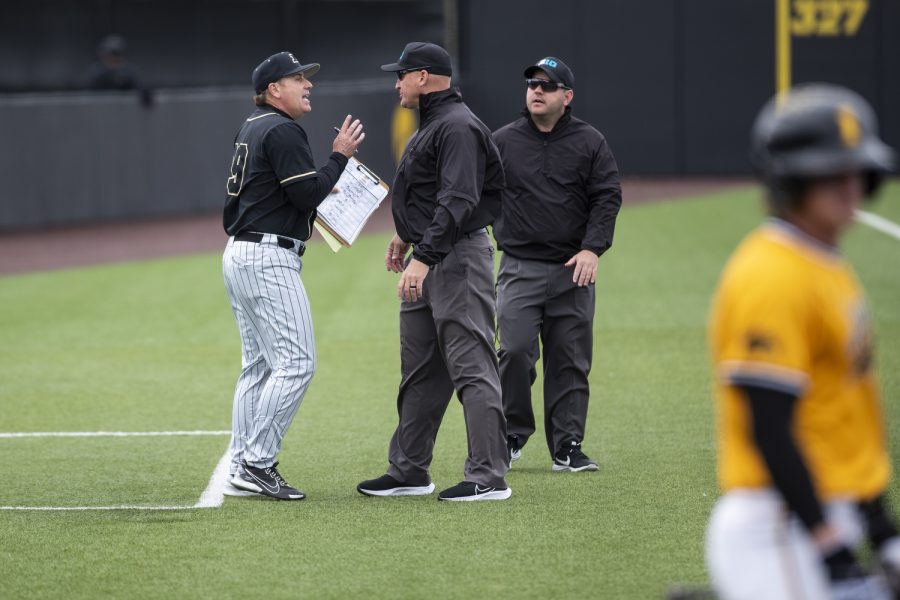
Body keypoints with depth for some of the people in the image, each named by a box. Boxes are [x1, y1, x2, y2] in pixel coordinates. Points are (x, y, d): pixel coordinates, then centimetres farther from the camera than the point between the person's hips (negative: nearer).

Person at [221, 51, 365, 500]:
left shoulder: (250, 128, 18)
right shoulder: (282, 131, -13)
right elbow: (308, 194, -19)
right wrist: (339, 156, -8)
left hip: (238, 254, 11)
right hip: (268, 258, -11)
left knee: (258, 364, 13)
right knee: (295, 361, -11)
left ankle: (242, 466, 13)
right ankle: (257, 463, -14)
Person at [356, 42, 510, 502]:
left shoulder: (457, 126, -16)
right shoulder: (431, 124, 18)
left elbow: (459, 201, -26)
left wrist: (423, 256, -32)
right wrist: (408, 237, 22)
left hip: (458, 257, -11)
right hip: (427, 261, 11)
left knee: (471, 368, -11)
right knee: (419, 371, 14)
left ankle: (488, 477, -12)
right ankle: (409, 471, 21)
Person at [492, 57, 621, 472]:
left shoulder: (590, 143, 5)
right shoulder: (502, 142, 7)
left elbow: (607, 198, 1)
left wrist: (592, 249, -11)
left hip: (573, 270, 0)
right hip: (519, 268, 0)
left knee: (570, 361, 2)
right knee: (515, 351, -12)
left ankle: (567, 447, 9)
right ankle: (513, 436, 5)